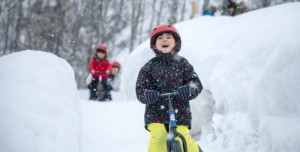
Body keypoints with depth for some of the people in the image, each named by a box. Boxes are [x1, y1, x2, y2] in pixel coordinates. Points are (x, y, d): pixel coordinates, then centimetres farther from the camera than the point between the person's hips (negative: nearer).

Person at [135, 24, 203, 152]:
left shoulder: (182, 63, 6)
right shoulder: (149, 67, 5)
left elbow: (196, 82, -2)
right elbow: (140, 88, 0)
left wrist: (188, 89, -26)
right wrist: (146, 94, -24)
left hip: (180, 112, 0)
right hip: (156, 113, 0)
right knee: (158, 138, -23)